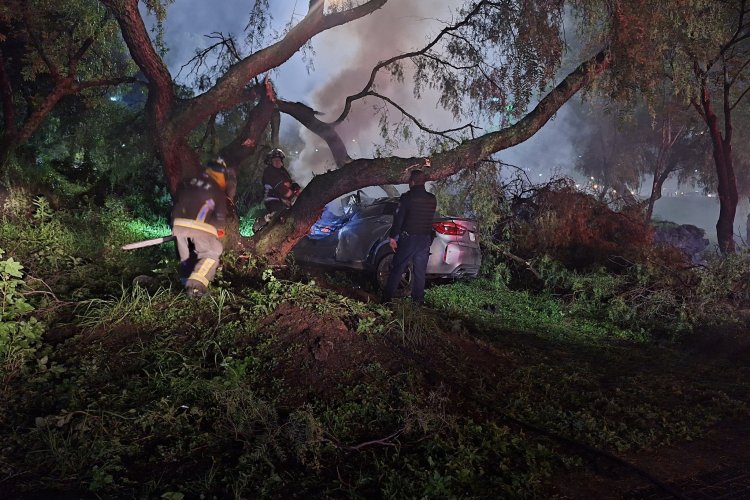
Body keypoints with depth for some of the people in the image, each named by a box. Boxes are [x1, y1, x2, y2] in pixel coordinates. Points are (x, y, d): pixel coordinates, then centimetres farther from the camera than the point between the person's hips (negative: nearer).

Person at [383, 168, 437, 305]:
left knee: (397, 269, 1)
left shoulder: (407, 197, -11)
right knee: (420, 271, 10)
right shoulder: (432, 199, 6)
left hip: (409, 238, -5)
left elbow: (399, 218, -12)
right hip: (425, 239, 5)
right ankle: (418, 299, 12)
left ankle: (387, 297, 2)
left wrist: (392, 236, -7)